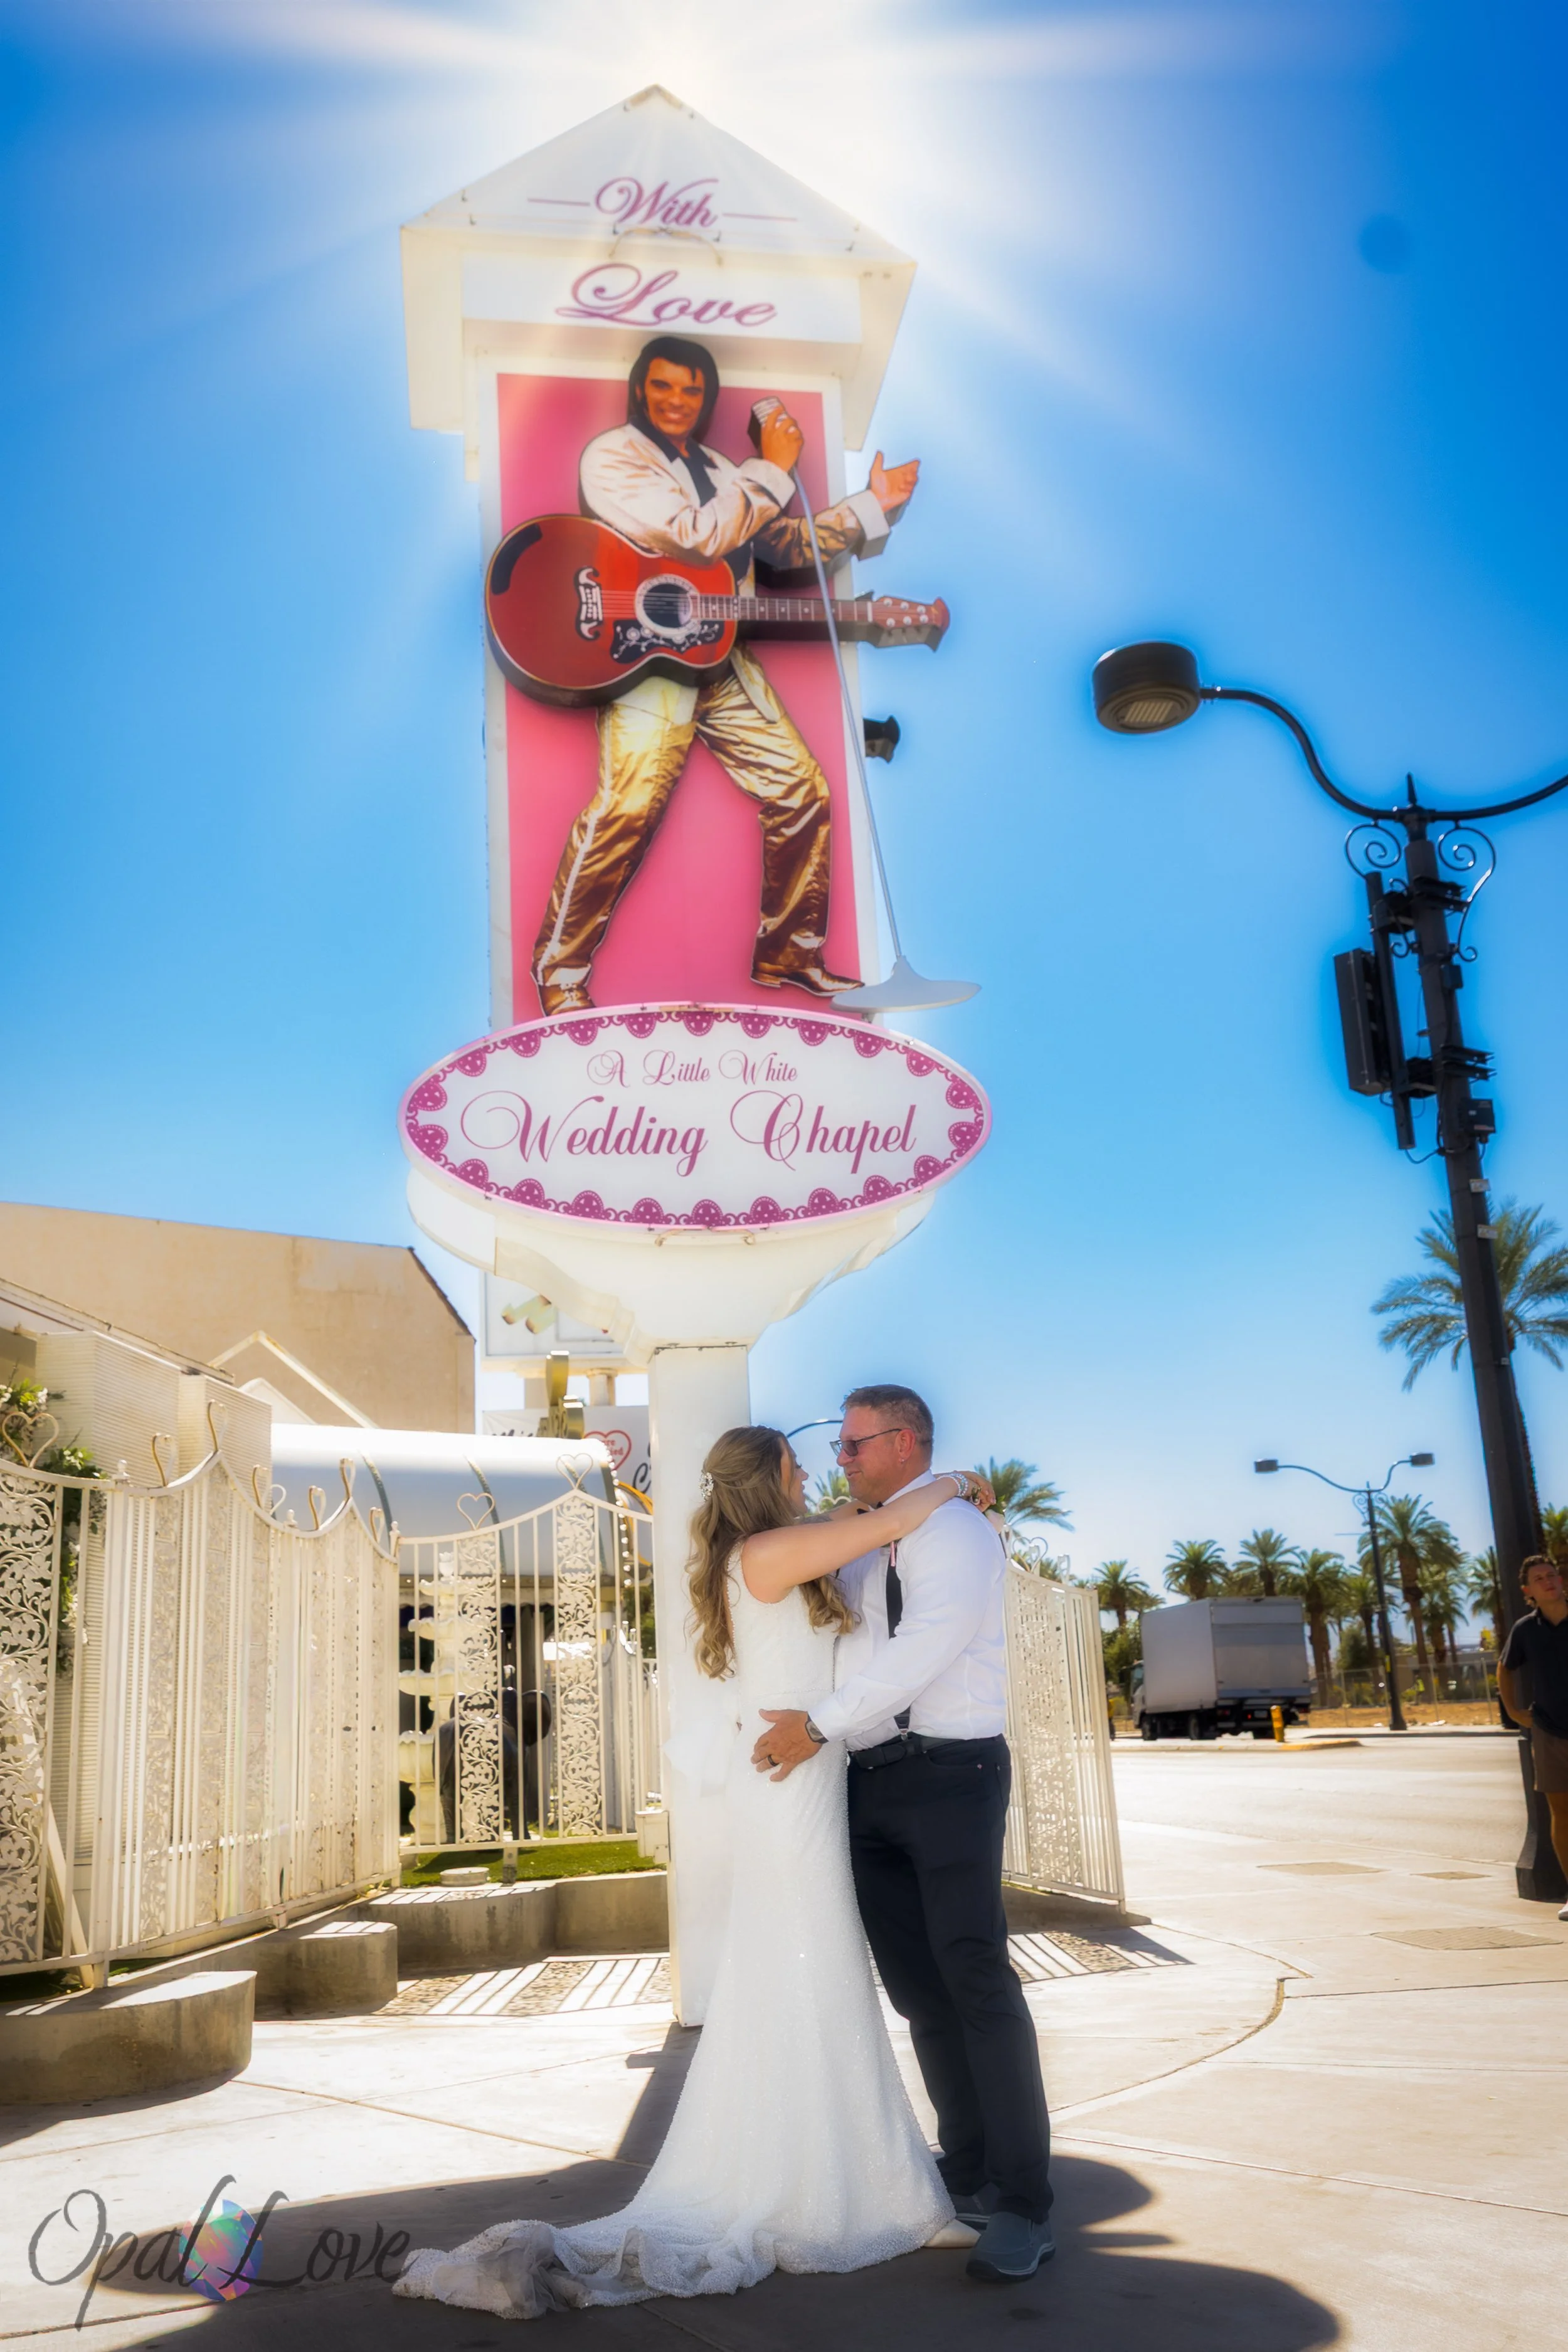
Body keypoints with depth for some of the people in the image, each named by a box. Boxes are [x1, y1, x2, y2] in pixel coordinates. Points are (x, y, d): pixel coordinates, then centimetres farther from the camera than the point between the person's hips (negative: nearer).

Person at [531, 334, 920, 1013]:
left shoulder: (718, 471, 22)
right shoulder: (612, 457, -3)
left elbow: (786, 546, 25)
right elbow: (695, 536, -17)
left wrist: (872, 506, 17)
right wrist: (772, 470, -9)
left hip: (719, 655, 8)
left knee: (801, 790, 4)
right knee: (629, 804, -25)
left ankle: (788, 955, 17)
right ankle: (560, 973, -13)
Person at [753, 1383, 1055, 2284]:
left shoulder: (954, 1528, -9)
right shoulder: (859, 1547, 17)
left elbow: (924, 1645, -20)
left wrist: (821, 1724, -20)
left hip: (950, 1776, -8)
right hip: (871, 1785, 8)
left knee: (976, 1980, -8)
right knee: (917, 1986, 11)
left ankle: (1024, 2208, -1)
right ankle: (968, 2175, 22)